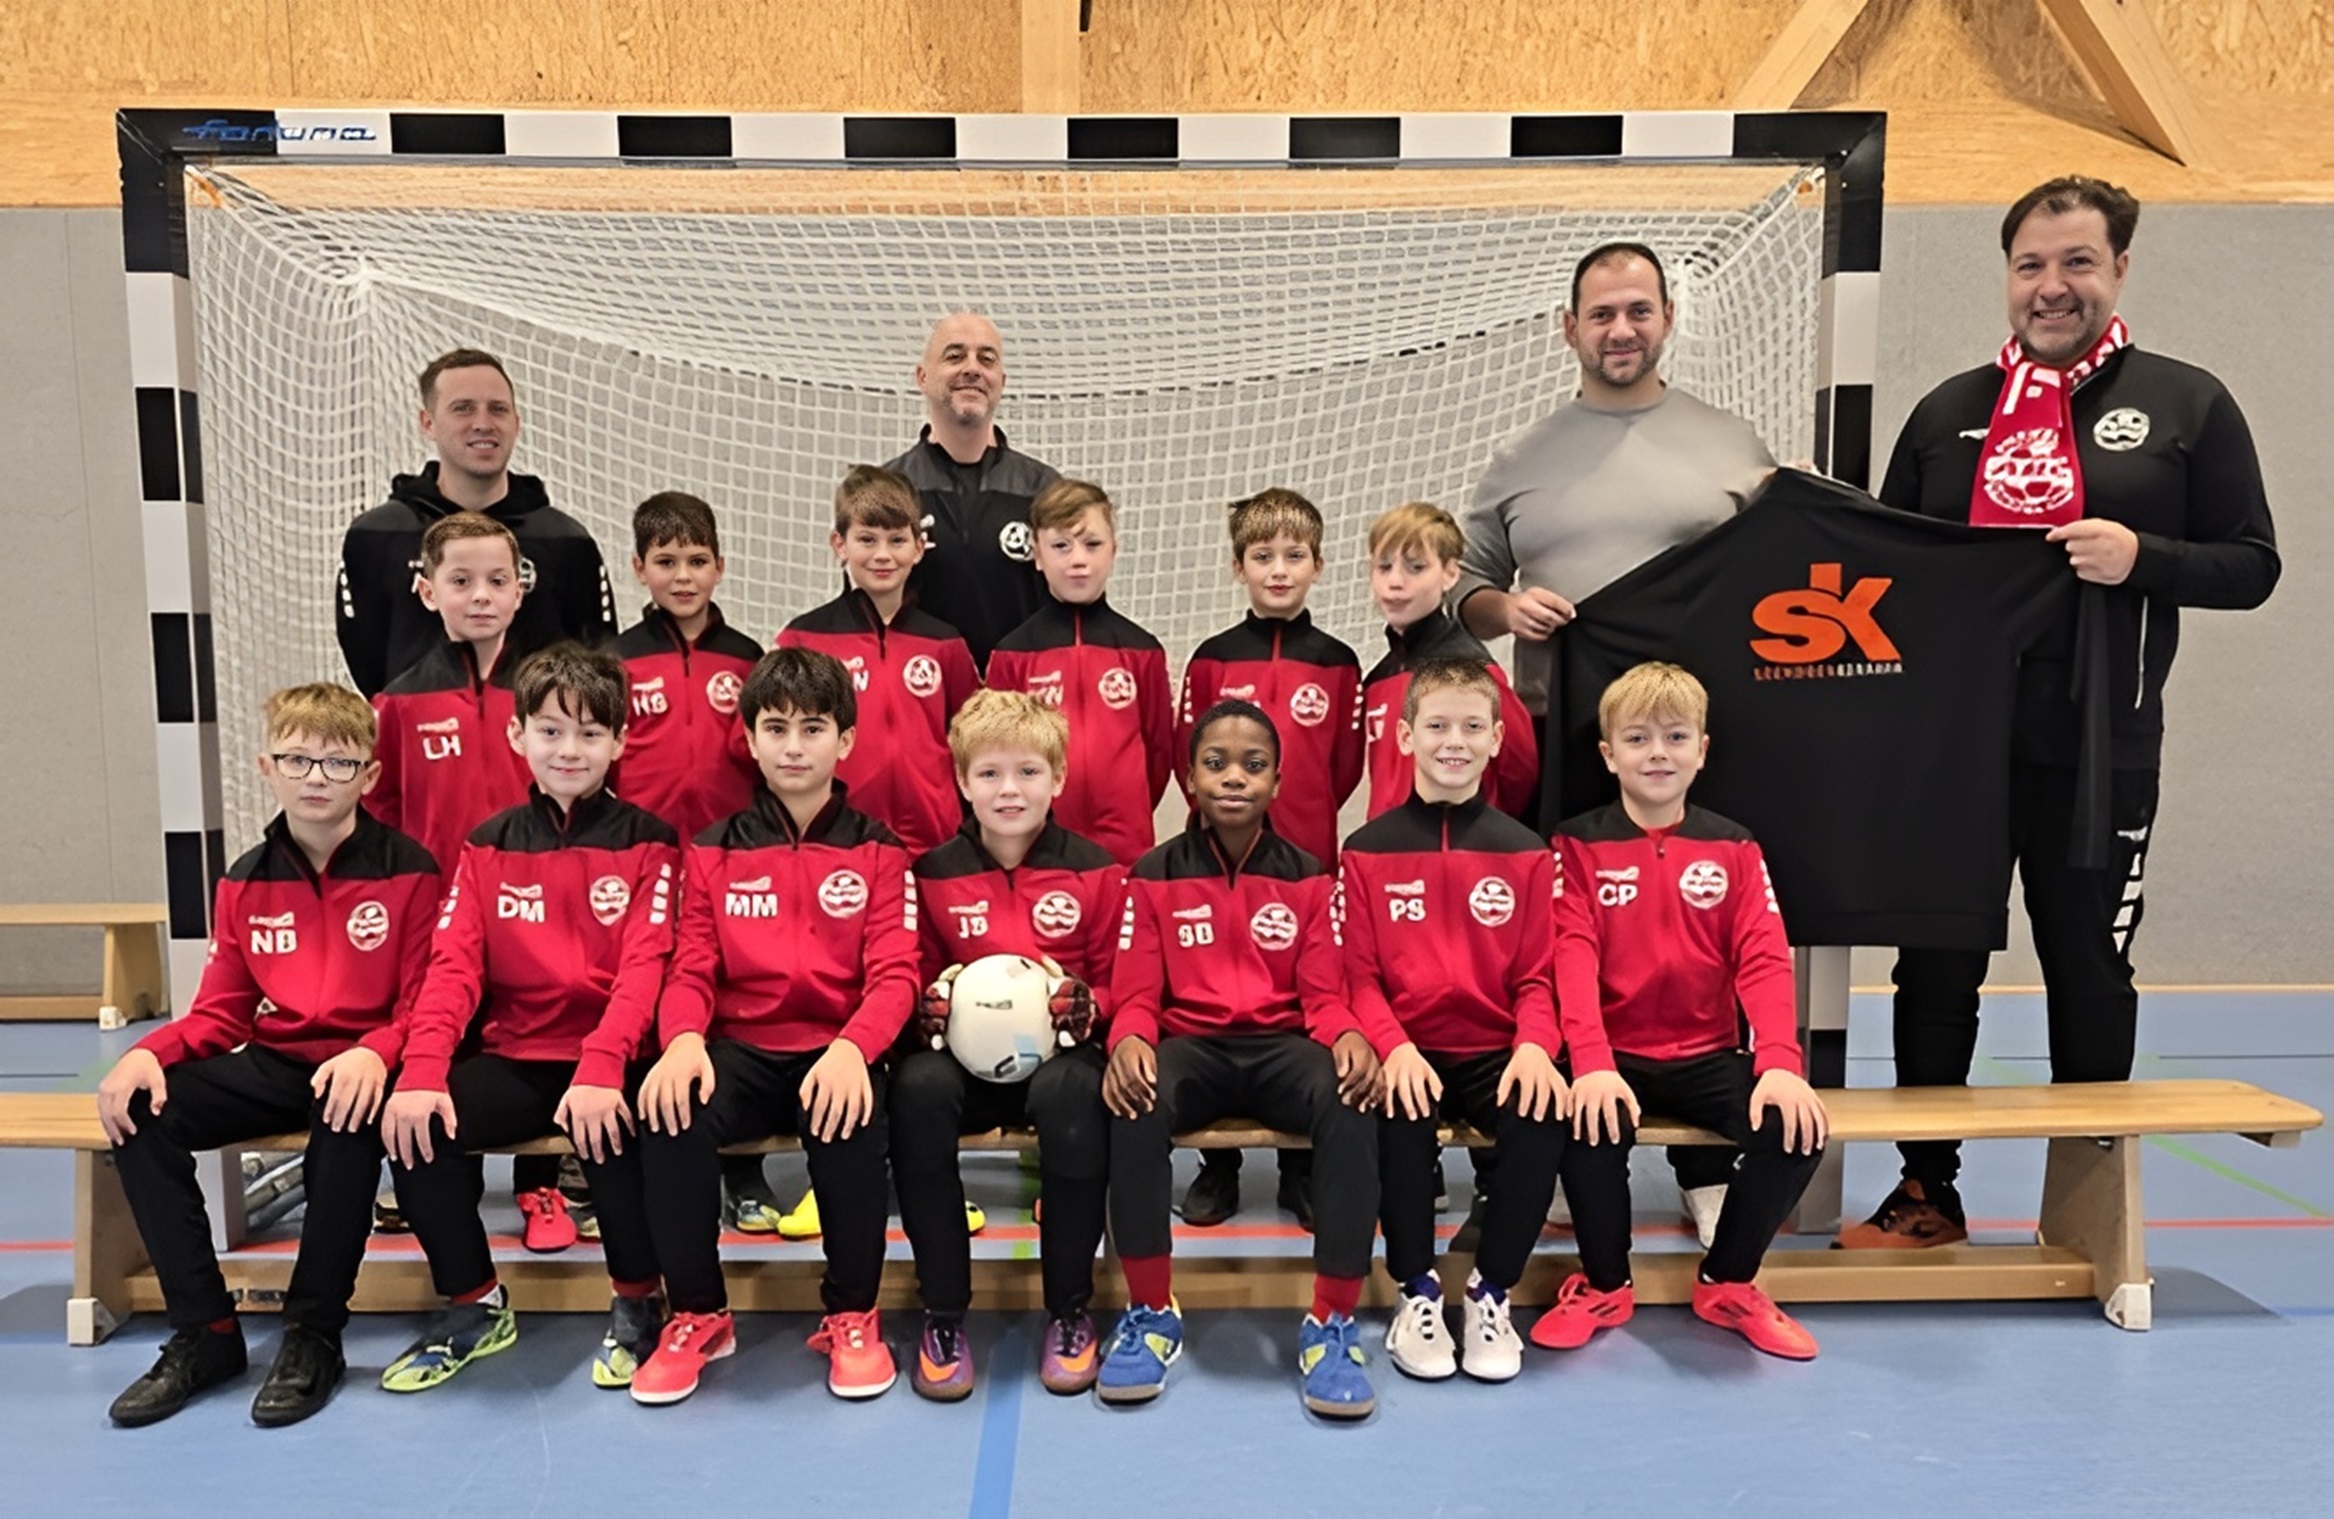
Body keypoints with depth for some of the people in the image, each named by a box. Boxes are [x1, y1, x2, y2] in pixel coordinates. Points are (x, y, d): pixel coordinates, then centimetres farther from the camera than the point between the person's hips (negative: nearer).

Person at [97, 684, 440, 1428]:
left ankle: (314, 1337, -18)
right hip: (274, 1060, 5)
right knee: (140, 1110, -18)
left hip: (360, 1065, -5)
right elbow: (221, 1012, 9)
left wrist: (375, 1053, -30)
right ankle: (206, 1332, -8)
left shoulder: (407, 870, -7)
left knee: (351, 1121, -37)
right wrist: (152, 1051, -12)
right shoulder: (246, 881, 7)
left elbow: (425, 1005, -9)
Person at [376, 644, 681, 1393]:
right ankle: (474, 1303, 4)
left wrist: (601, 1070, -28)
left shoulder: (647, 842, 0)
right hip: (513, 1056, 4)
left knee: (606, 1127, -33)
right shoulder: (488, 845, 9)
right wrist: (421, 1072, -18)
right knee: (415, 1121, -22)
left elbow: (644, 968, -12)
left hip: (609, 1060, -3)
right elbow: (454, 964, -2)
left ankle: (638, 1300, -3)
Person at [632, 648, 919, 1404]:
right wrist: (684, 1039, -21)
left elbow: (894, 974, -5)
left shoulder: (877, 851, 5)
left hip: (836, 1050, -2)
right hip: (742, 1048, 2)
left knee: (848, 1120, -35)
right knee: (670, 1115, -29)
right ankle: (698, 1315, -4)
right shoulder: (714, 851, 10)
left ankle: (853, 1317, -8)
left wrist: (852, 1047, -27)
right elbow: (691, 971, 4)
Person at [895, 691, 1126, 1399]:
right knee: (918, 1088, -33)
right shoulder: (934, 875, 5)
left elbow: (1120, 983, 6)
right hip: (962, 1050, 1)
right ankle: (942, 1315, -17)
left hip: (1059, 1048, -1)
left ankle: (1070, 1312, -15)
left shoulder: (1095, 870, 3)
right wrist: (934, 1003, -11)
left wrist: (1081, 1003, -15)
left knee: (1069, 1092, -36)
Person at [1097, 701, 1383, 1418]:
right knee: (1136, 1102, -35)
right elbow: (1136, 993, 2)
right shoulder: (1155, 875, 6)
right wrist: (1130, 1039, -23)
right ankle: (1150, 1313, -17)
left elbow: (1324, 993, 4)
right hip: (1190, 1044, 0)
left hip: (1282, 1043, 1)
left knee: (1351, 1104, -33)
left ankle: (1333, 1322, -19)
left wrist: (1348, 1035, -21)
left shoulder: (1305, 877, 8)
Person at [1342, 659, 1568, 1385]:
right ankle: (1416, 1293, -8)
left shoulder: (1524, 853, 7)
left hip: (1497, 1050, 1)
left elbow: (1536, 976, 5)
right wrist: (1394, 1046, -20)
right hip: (1407, 1053, -1)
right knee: (1400, 1116, -33)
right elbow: (1358, 975, 0)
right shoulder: (1368, 851, 4)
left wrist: (1534, 1045, -16)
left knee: (1544, 1115, -29)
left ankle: (1492, 1292, -5)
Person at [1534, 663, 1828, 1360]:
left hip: (1709, 1055, 3)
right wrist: (1592, 1063, -28)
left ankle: (1728, 1283, 7)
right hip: (1614, 1056, -2)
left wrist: (1781, 1063, -20)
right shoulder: (1578, 845, 0)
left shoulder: (1734, 848, 7)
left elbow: (1764, 959, -3)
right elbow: (1573, 958, -12)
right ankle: (1604, 1286, 0)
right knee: (1590, 1124, -32)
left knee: (1797, 1127, -22)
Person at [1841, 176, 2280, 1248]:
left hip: (2098, 752, -2)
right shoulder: (1951, 410, 12)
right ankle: (1928, 1192, 19)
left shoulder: (2186, 404, 4)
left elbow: (2251, 565, 1)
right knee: (1934, 967, 6)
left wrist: (2140, 557, -17)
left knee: (2088, 970, 8)